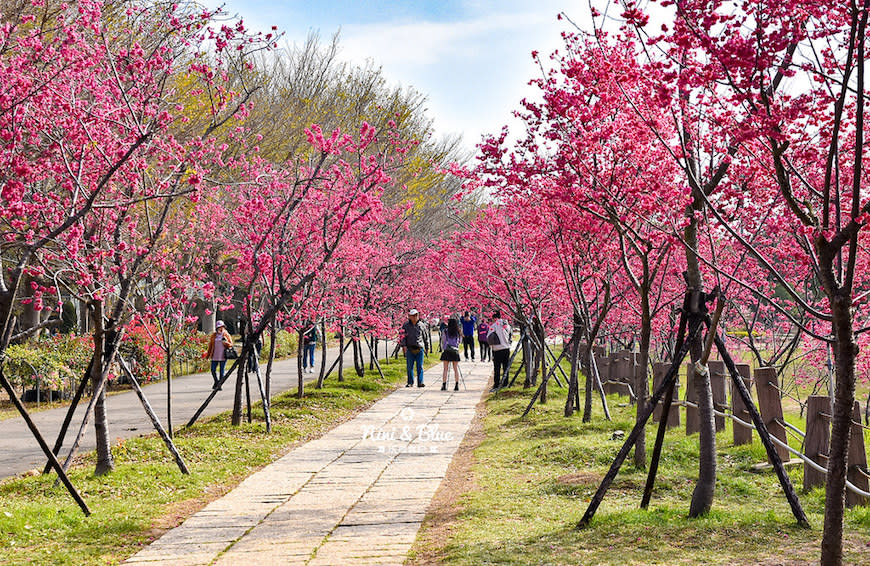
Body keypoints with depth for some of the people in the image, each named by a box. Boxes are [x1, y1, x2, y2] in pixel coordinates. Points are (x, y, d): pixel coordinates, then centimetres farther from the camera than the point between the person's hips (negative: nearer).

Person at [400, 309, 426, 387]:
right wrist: (403, 345, -10)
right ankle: (410, 382, 10)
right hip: (410, 349, -1)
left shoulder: (421, 325, 8)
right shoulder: (406, 325, 3)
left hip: (419, 349, 1)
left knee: (420, 367, -1)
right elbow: (403, 336, 1)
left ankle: (420, 382, 2)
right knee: (409, 367, 2)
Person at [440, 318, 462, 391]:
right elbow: (459, 342, 11)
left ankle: (444, 385, -3)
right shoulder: (459, 333, 3)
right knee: (456, 369, 8)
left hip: (446, 352, -1)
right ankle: (457, 385, 5)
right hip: (455, 352, 1)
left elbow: (442, 342, 3)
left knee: (445, 369, 1)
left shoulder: (445, 332, -2)